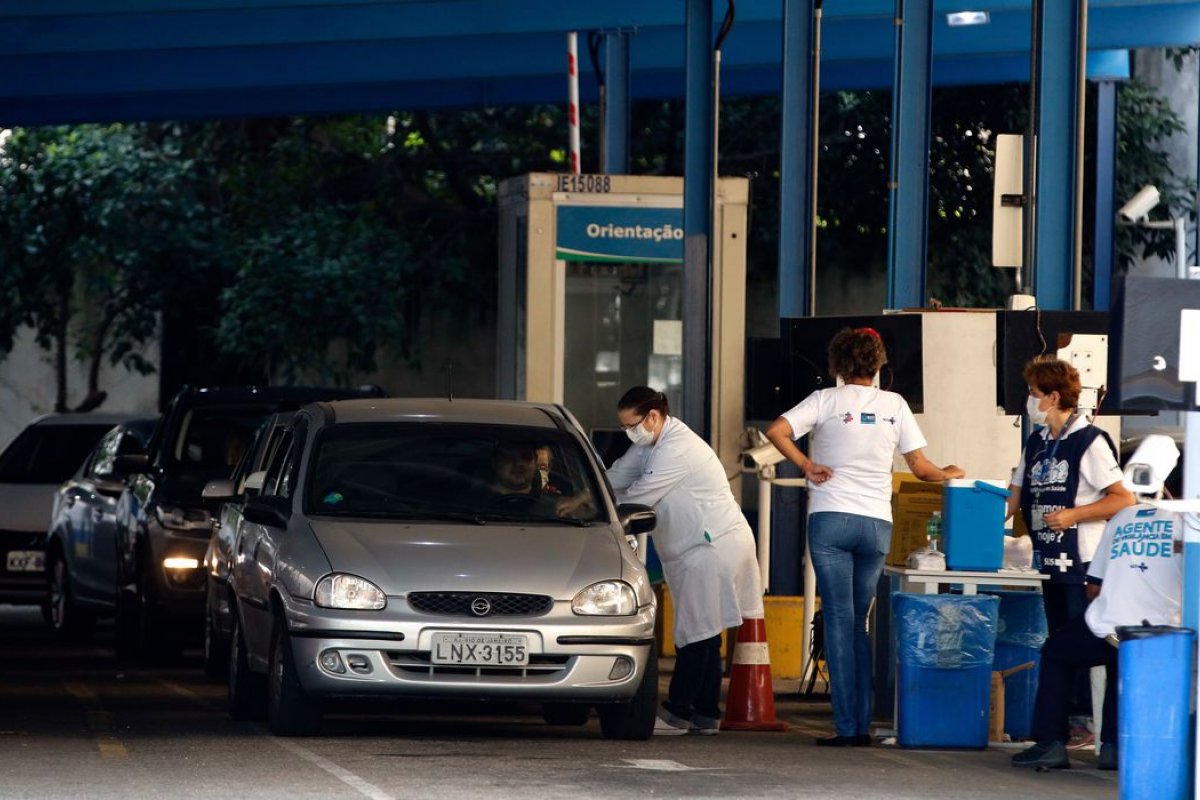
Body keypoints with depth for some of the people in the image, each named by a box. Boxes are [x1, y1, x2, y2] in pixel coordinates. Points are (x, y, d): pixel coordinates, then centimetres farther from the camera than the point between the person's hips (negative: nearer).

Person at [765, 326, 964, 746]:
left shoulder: (827, 400, 1)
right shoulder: (894, 404, 8)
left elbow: (776, 431, -11)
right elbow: (921, 468, 11)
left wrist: (807, 465, -1)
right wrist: (949, 474, 31)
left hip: (831, 520, -3)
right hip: (877, 523, 3)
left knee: (839, 621, -3)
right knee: (859, 622, 11)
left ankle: (846, 726, -8)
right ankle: (862, 724, 8)